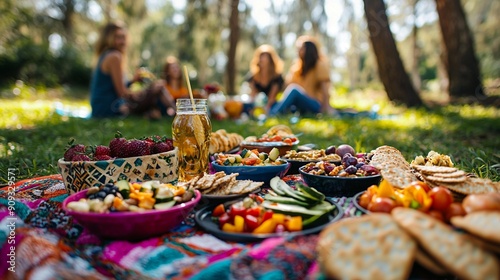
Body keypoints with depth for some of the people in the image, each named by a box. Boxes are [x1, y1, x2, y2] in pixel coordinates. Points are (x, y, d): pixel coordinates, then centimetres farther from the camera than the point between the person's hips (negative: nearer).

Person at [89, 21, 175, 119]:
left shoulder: (104, 56, 17)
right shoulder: (114, 57, -12)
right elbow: (122, 92, -15)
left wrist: (132, 81, 11)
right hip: (110, 109, -10)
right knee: (157, 87, -4)